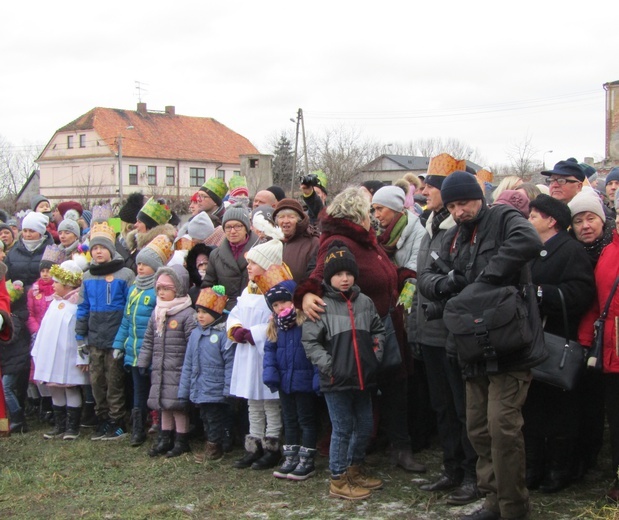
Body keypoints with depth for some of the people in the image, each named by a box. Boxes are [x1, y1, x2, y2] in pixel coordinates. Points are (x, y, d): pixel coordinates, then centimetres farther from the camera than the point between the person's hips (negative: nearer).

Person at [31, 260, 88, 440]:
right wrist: (38, 351, 13)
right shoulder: (55, 302, 13)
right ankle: (59, 425, 23)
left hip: (69, 357, -8)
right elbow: (45, 327, 15)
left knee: (71, 390, 1)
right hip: (50, 356, 8)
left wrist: (82, 357, -21)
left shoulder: (78, 304, -13)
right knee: (55, 390, 13)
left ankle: (72, 427, 10)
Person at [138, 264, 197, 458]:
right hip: (160, 370, 7)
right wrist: (143, 361, 15)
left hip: (178, 370, -7)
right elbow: (148, 340, 18)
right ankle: (165, 438, 23)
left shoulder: (187, 314, -11)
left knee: (178, 405, -2)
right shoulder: (156, 314, 12)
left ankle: (181, 440, 10)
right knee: (163, 404, 13)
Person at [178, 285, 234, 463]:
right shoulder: (195, 334, 8)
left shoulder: (223, 334, -13)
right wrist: (184, 390, 11)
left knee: (215, 421, 5)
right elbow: (188, 364, 12)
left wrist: (228, 390, -18)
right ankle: (211, 445, 29)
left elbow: (230, 363, -15)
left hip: (216, 391, -7)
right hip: (199, 390, 7)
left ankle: (214, 446, 18)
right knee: (205, 418, 17)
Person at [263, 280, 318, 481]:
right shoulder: (275, 327, 5)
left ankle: (307, 461, 14)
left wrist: (318, 376, -22)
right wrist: (270, 373, -4)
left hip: (304, 381, -7)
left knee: (307, 421, 6)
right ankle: (291, 459, 27)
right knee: (289, 421, 17)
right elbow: (270, 350, 9)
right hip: (285, 382, 7)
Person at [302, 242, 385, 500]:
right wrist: (329, 366, -13)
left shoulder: (365, 302, 6)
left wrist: (376, 355, 8)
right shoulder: (322, 305, -8)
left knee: (365, 426, 15)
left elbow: (378, 330, 19)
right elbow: (309, 341, -8)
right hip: (336, 381, -5)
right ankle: (338, 480, 14)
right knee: (342, 429, 1)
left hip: (363, 377, 6)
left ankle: (355, 470, 33)